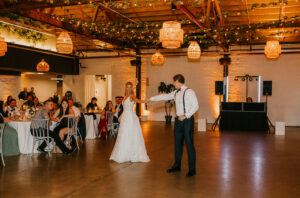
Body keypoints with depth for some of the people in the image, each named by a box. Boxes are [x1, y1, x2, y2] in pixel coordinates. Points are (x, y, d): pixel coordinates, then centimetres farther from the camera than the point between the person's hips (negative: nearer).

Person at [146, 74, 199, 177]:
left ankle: (192, 169, 6)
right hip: (178, 120, 7)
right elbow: (165, 96, 24)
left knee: (189, 144, -3)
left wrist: (185, 116, -16)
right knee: (178, 143, 13)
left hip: (187, 120, -7)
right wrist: (151, 98, 29)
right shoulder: (176, 92, 12)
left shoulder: (189, 92, -10)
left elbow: (195, 106, -15)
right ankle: (177, 166, 25)